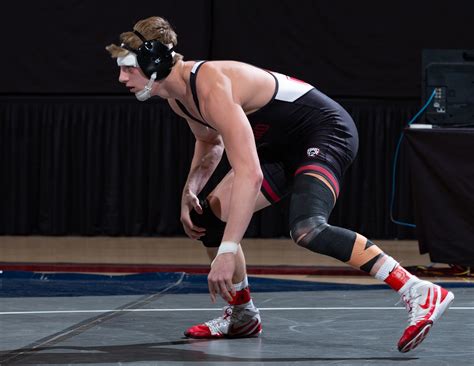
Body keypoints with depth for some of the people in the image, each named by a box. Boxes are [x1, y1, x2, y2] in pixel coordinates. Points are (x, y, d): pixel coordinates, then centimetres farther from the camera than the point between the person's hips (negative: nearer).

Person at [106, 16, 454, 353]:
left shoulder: (212, 87, -30)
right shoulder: (178, 95, 1)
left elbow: (249, 173, -38)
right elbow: (211, 143, 23)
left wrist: (227, 251, -41)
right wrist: (190, 190, 4)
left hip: (327, 131, -10)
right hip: (283, 145, 10)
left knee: (307, 229, -33)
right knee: (208, 216, 6)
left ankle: (420, 294, -30)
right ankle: (242, 315, 25)